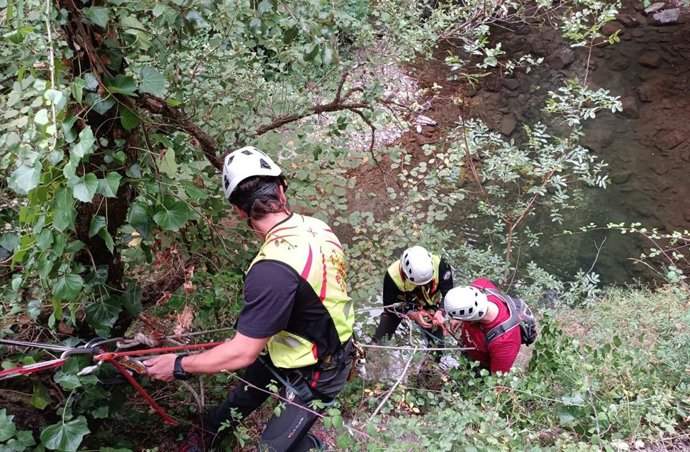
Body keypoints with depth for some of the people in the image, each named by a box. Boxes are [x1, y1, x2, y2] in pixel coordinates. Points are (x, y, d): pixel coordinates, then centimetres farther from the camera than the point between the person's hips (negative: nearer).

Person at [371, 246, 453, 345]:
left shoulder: (438, 264, -36)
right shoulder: (393, 276, -37)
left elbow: (448, 292, -25)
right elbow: (390, 305, -24)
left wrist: (440, 311, -43)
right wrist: (413, 315, -37)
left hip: (431, 306, 1)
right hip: (402, 305, -1)